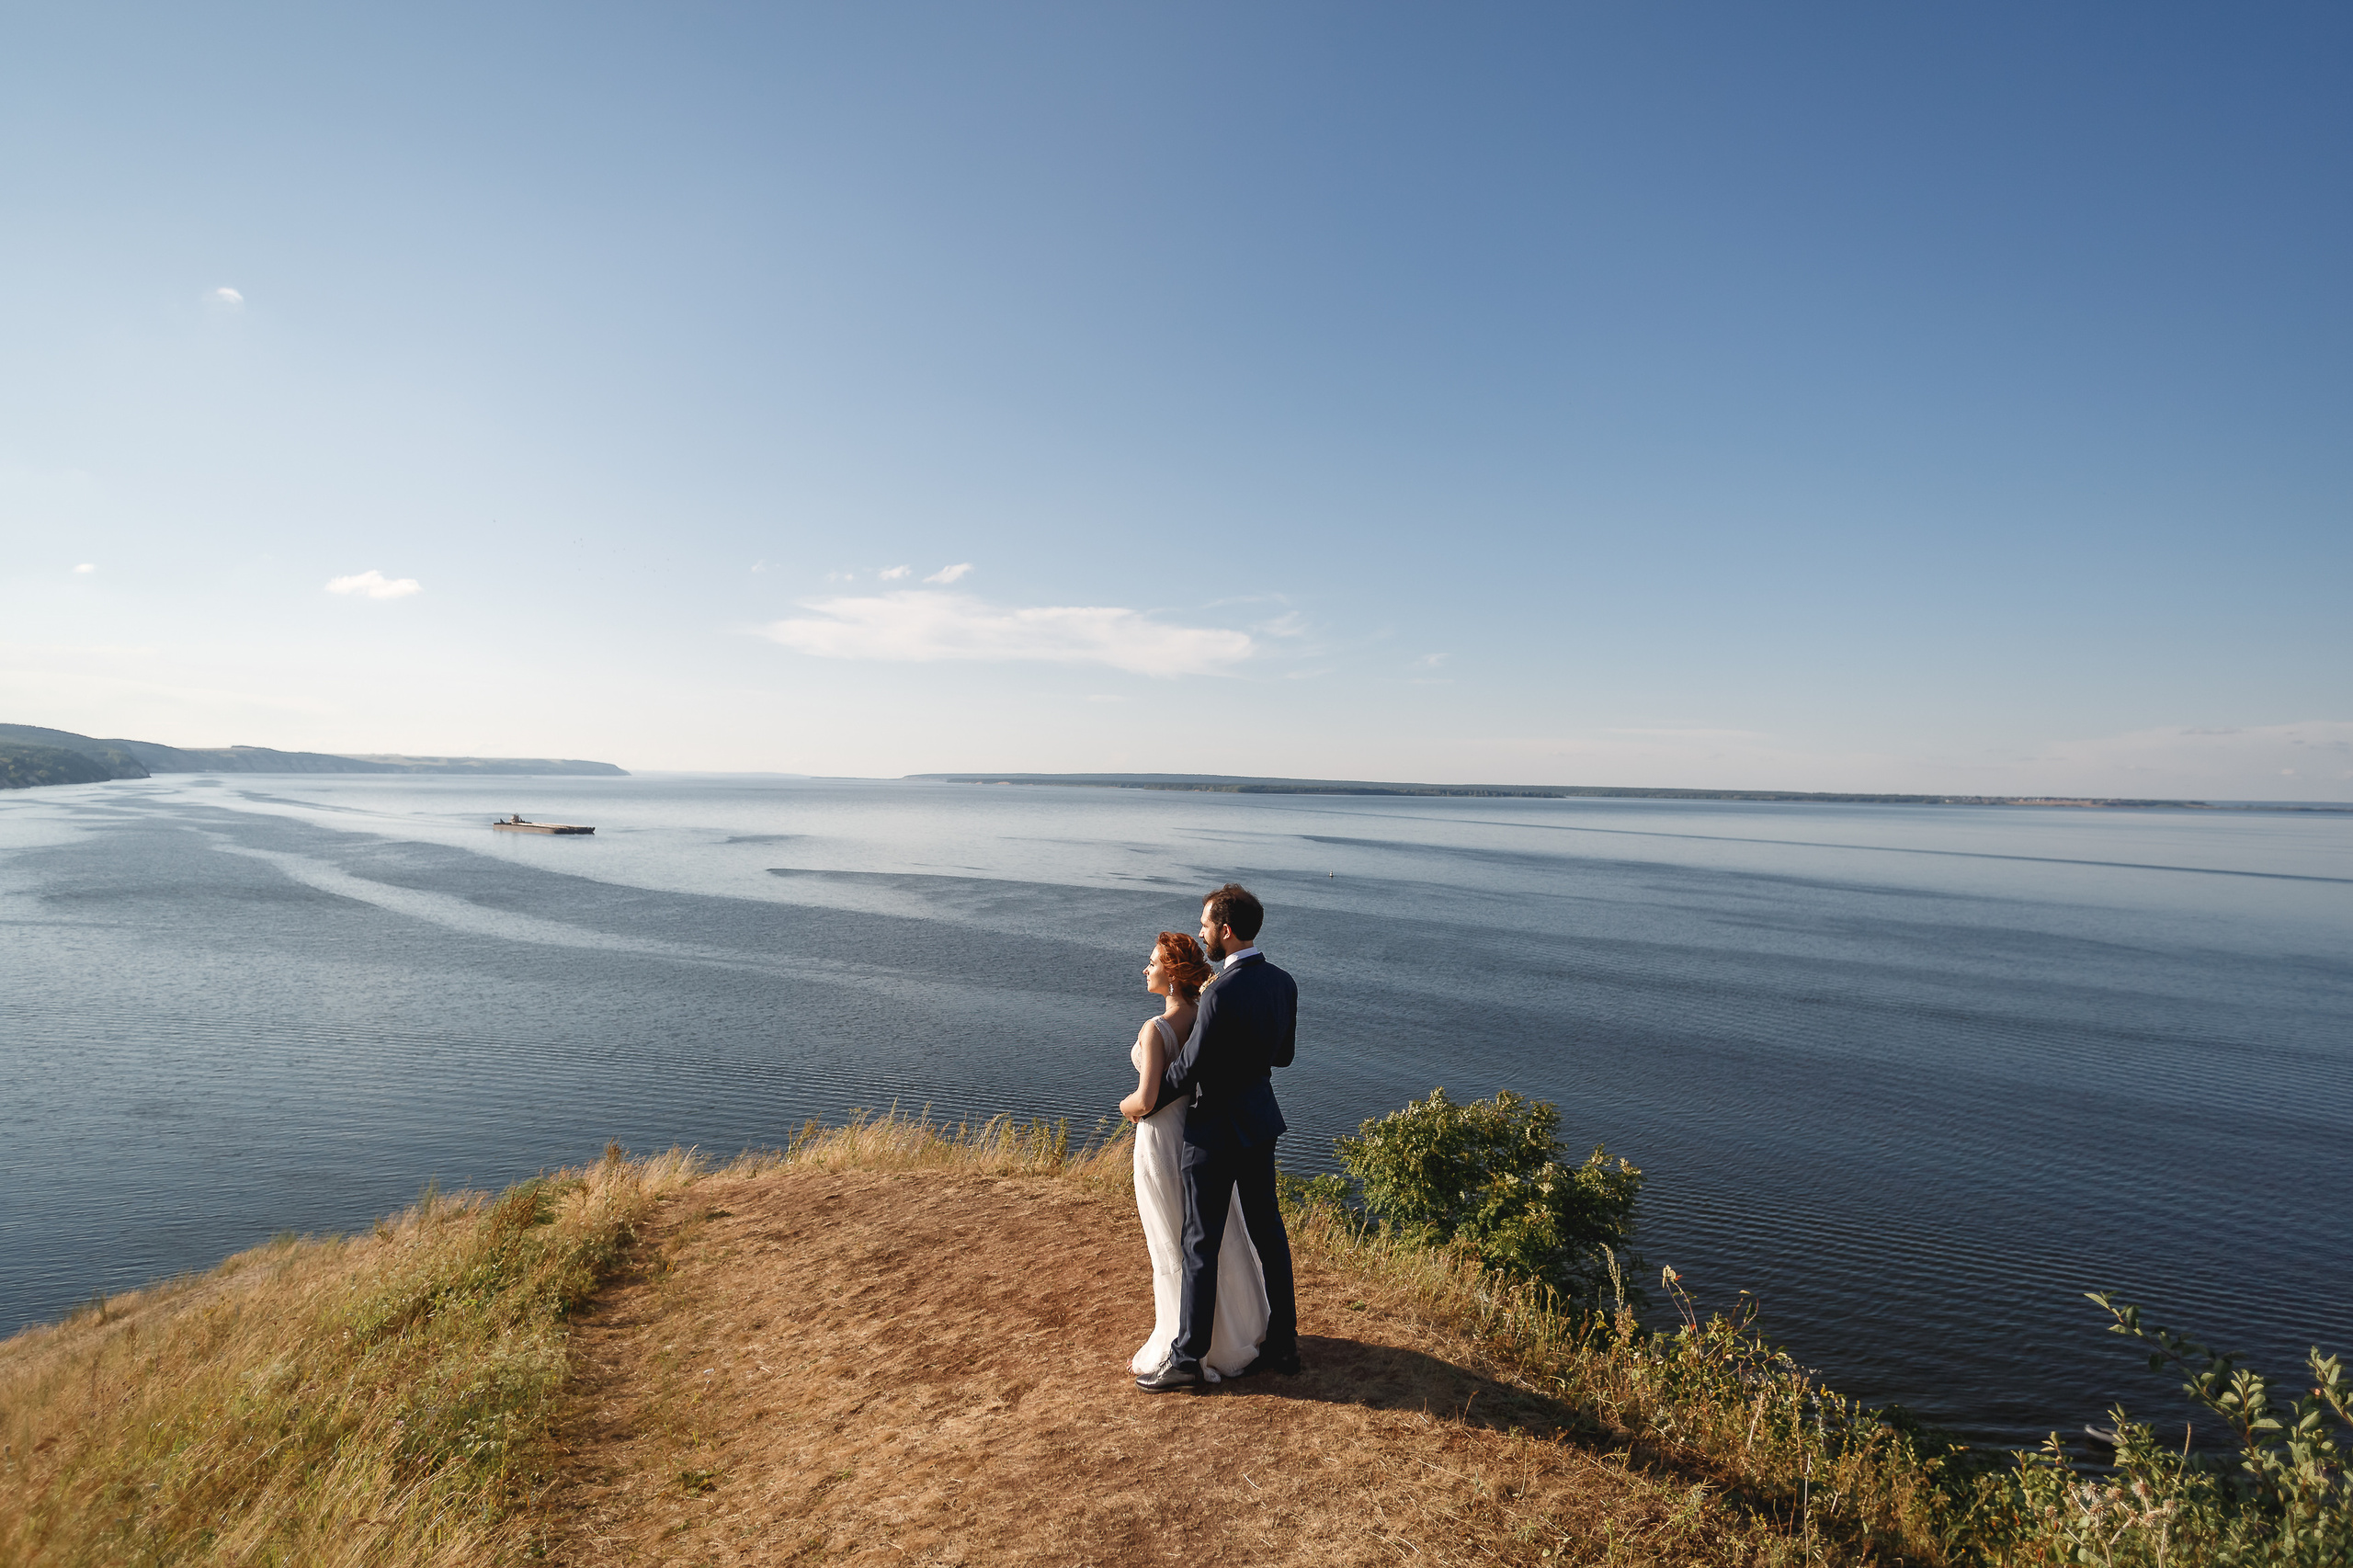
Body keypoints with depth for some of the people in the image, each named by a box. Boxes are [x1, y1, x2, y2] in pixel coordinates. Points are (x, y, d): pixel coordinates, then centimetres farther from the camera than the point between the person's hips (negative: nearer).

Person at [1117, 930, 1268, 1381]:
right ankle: (1232, 1331, 38)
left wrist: (1125, 1107, -8)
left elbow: (1145, 1100, -28)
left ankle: (1175, 1351, 24)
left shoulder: (1155, 1030, -25)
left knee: (1170, 1247, 8)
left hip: (1163, 1139, -7)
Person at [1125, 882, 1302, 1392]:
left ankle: (1188, 1358, 16)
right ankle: (1282, 1343, 30)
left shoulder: (1222, 992, -26)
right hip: (1260, 1120, 8)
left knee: (1201, 1244, 4)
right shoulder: (1283, 982, -1)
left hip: (1216, 1129, -8)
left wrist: (1146, 1103, -4)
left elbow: (1189, 1069, -20)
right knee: (1267, 1231, 18)